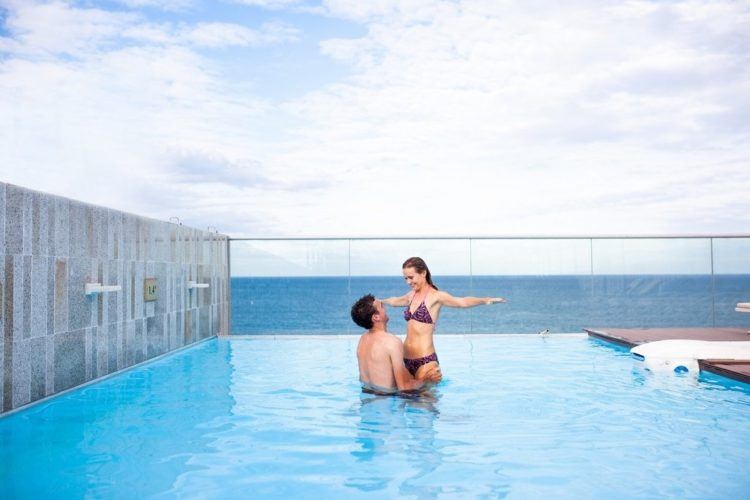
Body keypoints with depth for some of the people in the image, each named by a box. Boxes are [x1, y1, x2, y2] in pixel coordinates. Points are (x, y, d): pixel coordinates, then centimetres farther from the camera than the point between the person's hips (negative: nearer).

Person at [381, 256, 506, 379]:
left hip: (425, 360, -7)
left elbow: (461, 301, -24)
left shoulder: (435, 296, -8)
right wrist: (378, 301, 52)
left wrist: (486, 300, -41)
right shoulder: (412, 296, 13)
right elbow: (394, 301, 35)